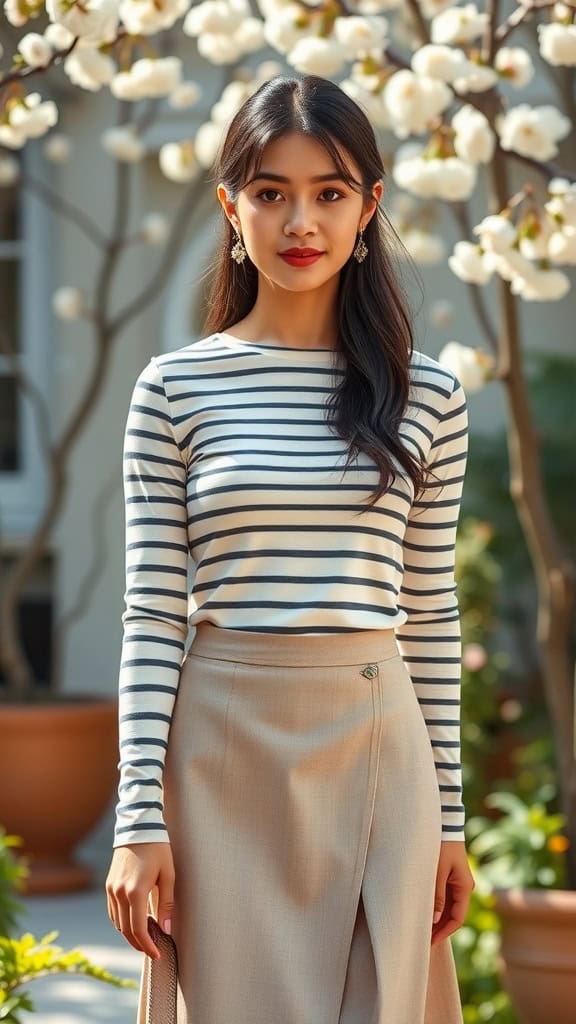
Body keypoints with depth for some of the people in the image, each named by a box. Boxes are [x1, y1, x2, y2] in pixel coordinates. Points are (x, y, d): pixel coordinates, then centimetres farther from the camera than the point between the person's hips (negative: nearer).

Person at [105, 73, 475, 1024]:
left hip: (377, 758, 1)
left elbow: (432, 619, 8)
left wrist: (448, 816, 7)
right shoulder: (175, 389, 1)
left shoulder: (427, 398, 5)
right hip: (224, 755, -1)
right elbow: (151, 617, -1)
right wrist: (139, 819, -7)